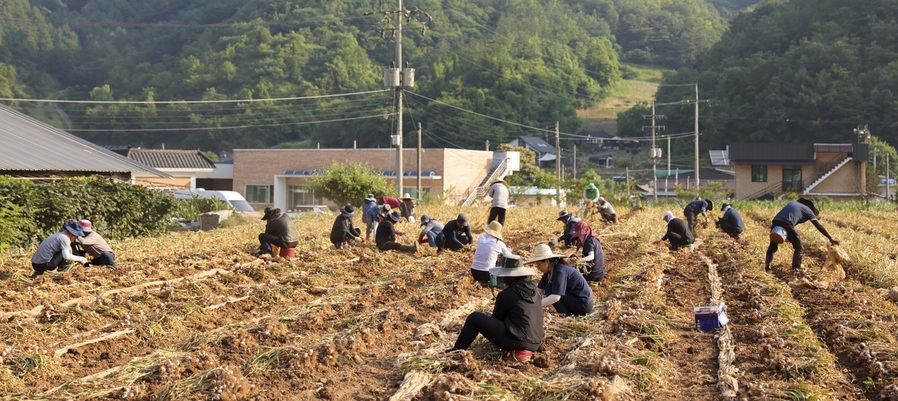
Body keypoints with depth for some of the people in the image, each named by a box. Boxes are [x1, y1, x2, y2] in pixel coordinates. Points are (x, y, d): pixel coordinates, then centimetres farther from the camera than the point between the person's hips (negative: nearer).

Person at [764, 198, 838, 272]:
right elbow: (818, 226, 13)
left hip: (775, 223, 5)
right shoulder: (808, 210, 16)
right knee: (798, 246, 17)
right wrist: (830, 238, 13)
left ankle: (767, 266, 21)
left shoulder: (792, 203, 32)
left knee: (773, 246, 24)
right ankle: (796, 267, 14)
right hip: (786, 225, -5)